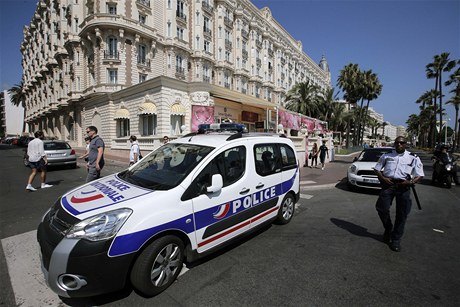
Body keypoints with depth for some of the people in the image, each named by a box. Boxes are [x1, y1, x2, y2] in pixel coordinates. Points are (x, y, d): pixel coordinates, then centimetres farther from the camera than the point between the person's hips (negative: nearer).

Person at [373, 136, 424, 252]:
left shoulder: (413, 158, 10)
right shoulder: (386, 155, 12)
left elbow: (420, 175, 8)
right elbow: (377, 168, 14)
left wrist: (411, 182, -12)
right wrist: (382, 178, -5)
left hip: (403, 186, 0)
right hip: (388, 184, 0)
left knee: (402, 214, 3)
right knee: (382, 208, -8)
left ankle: (396, 239, 18)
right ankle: (388, 229, 21)